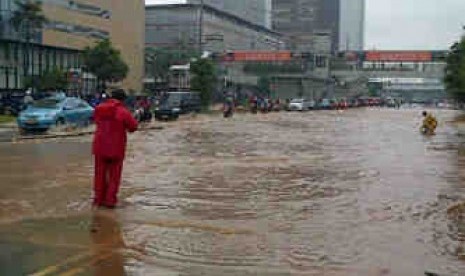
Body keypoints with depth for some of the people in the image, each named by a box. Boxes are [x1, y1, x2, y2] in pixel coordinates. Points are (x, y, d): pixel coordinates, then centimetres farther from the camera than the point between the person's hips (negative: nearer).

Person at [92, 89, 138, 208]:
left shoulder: (99, 109, 1)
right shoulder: (123, 112, -14)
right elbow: (133, 127, -7)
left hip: (100, 147, 4)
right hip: (116, 148, -4)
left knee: (100, 174, 16)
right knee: (114, 175, 9)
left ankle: (99, 199, 20)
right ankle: (110, 200, 8)